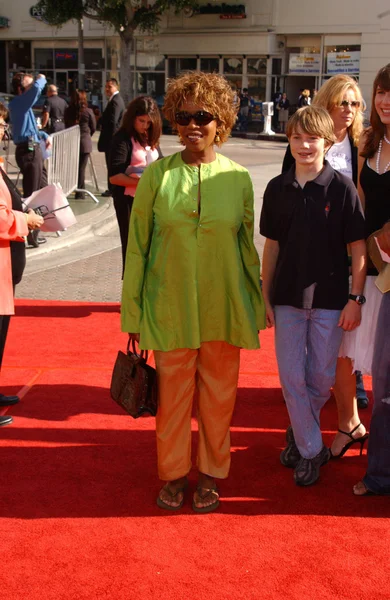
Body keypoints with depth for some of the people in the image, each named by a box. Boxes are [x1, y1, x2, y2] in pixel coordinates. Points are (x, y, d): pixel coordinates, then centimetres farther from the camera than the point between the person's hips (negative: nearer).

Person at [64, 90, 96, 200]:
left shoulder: (67, 111, 0)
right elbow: (93, 128, 1)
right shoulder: (88, 112, -8)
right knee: (81, 168, 1)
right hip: (84, 142, -3)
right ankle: (80, 193, 5)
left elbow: (66, 126, 8)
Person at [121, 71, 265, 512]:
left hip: (224, 308, 1)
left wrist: (257, 306, 9)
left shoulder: (237, 178, 0)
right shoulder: (156, 175, -3)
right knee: (173, 392, 9)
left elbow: (247, 245, 8)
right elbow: (137, 245, 1)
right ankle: (174, 474, 29)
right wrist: (132, 311, 0)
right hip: (170, 307, -1)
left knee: (218, 393, 11)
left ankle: (210, 474, 31)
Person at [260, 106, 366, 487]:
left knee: (321, 378, 9)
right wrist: (265, 296, 6)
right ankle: (310, 450, 20)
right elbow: (272, 245, 7)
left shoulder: (342, 188, -7)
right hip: (287, 297, 2)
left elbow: (358, 247, -5)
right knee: (291, 377, 4)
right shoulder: (277, 188, 1)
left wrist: (355, 298, -8)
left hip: (329, 298, -2)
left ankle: (298, 431, 36)